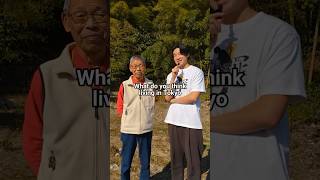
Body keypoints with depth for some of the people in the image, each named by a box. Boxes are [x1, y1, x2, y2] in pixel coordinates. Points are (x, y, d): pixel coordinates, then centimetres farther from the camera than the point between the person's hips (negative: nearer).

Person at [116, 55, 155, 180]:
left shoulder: (151, 85, -1)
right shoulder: (124, 86, -6)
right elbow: (119, 110, 0)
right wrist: (130, 118, -6)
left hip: (146, 129, 2)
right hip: (128, 130, -1)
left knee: (145, 162, 15)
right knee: (126, 162, 12)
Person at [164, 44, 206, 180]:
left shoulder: (196, 72, -4)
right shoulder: (171, 75, 11)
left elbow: (193, 97, -13)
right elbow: (167, 98, -1)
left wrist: (174, 100, -1)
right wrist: (173, 77, -7)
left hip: (191, 122, -5)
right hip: (173, 121, 5)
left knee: (193, 158, 3)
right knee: (176, 156, 16)